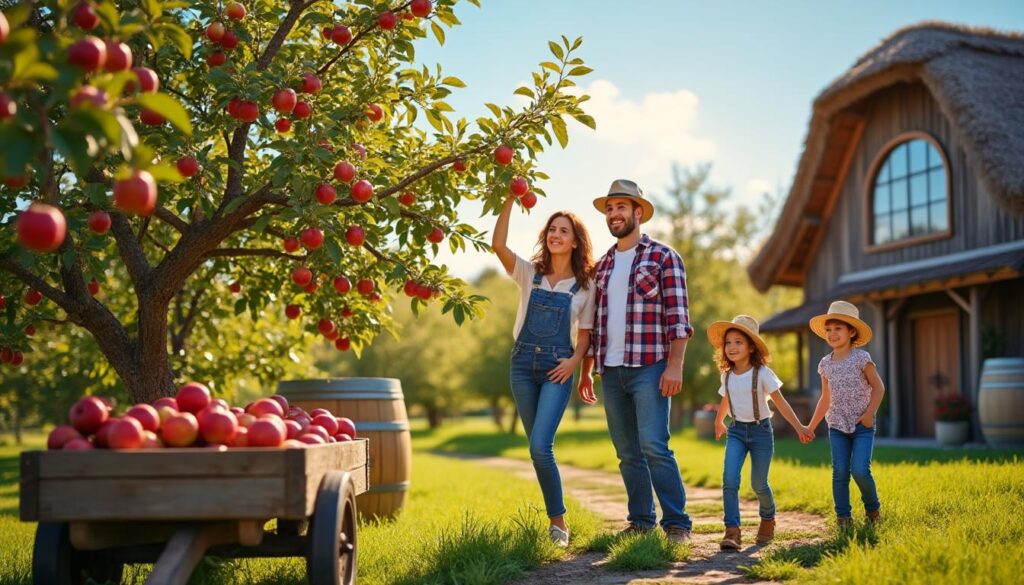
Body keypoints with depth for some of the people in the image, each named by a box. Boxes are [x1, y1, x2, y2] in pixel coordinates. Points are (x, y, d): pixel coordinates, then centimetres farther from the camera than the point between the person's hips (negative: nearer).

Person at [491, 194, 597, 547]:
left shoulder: (585, 285, 4)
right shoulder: (529, 273, 6)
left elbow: (584, 335, 7)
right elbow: (498, 245, -10)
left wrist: (575, 360, -12)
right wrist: (509, 200, -16)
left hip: (557, 369, -3)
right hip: (523, 363, 3)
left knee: (540, 446, -17)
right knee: (538, 448, 8)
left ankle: (558, 522, -4)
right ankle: (557, 519, 21)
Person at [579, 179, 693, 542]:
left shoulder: (663, 258, 0)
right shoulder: (602, 266, 17)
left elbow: (678, 318, -6)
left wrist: (675, 365, -15)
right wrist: (585, 371, 17)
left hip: (649, 368, -6)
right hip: (611, 372, 6)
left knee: (653, 445, -14)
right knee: (627, 453, 8)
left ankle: (677, 523, -6)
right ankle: (640, 521, 16)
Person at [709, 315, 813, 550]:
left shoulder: (762, 373, -11)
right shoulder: (727, 375, 2)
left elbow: (779, 401, -9)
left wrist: (799, 427, -13)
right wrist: (718, 423, 35)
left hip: (760, 431, -3)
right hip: (736, 431, 3)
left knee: (758, 484, 4)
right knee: (729, 479, -16)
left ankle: (768, 519, 34)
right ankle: (732, 531, -17)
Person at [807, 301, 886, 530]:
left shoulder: (861, 358, -6)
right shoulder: (825, 364, 7)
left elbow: (878, 387, -3)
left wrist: (869, 414, -13)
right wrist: (811, 426, 15)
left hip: (862, 425, -4)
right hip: (837, 426, 4)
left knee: (860, 470, -13)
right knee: (840, 472, -1)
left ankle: (873, 509, 11)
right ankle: (843, 517, 8)